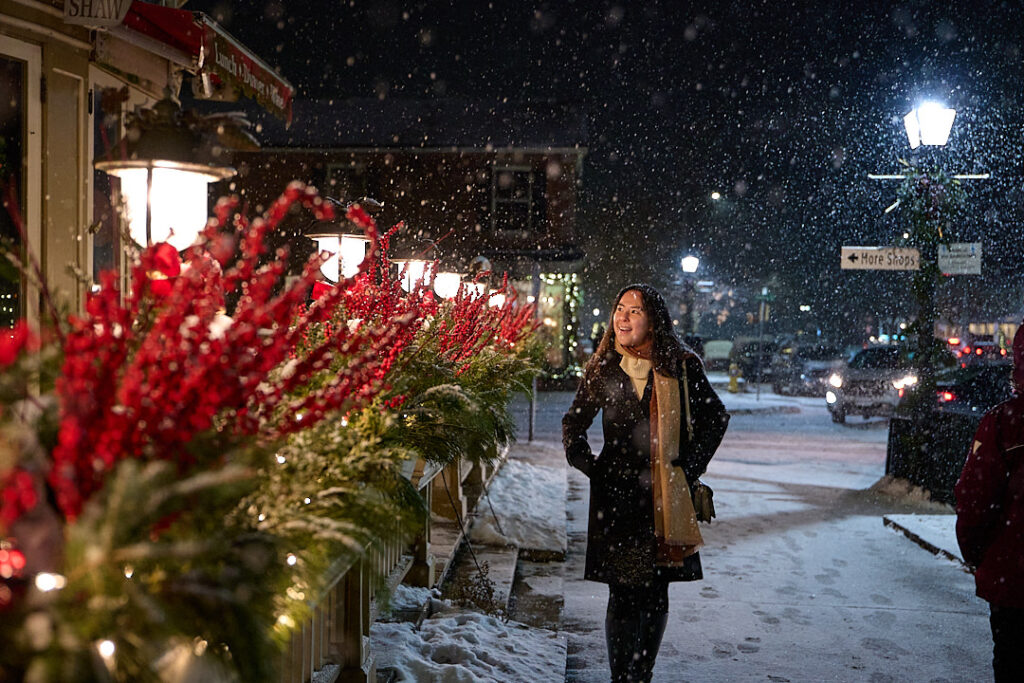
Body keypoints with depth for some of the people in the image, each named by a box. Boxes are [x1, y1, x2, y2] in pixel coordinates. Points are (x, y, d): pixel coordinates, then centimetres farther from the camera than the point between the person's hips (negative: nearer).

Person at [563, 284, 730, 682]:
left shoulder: (681, 368, 1)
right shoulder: (602, 369, 3)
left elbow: (716, 417, 13)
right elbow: (573, 424, 16)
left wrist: (690, 466, 6)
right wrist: (589, 467, 5)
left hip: (667, 497, 1)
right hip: (617, 496, 0)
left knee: (656, 593, 8)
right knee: (624, 595, -3)